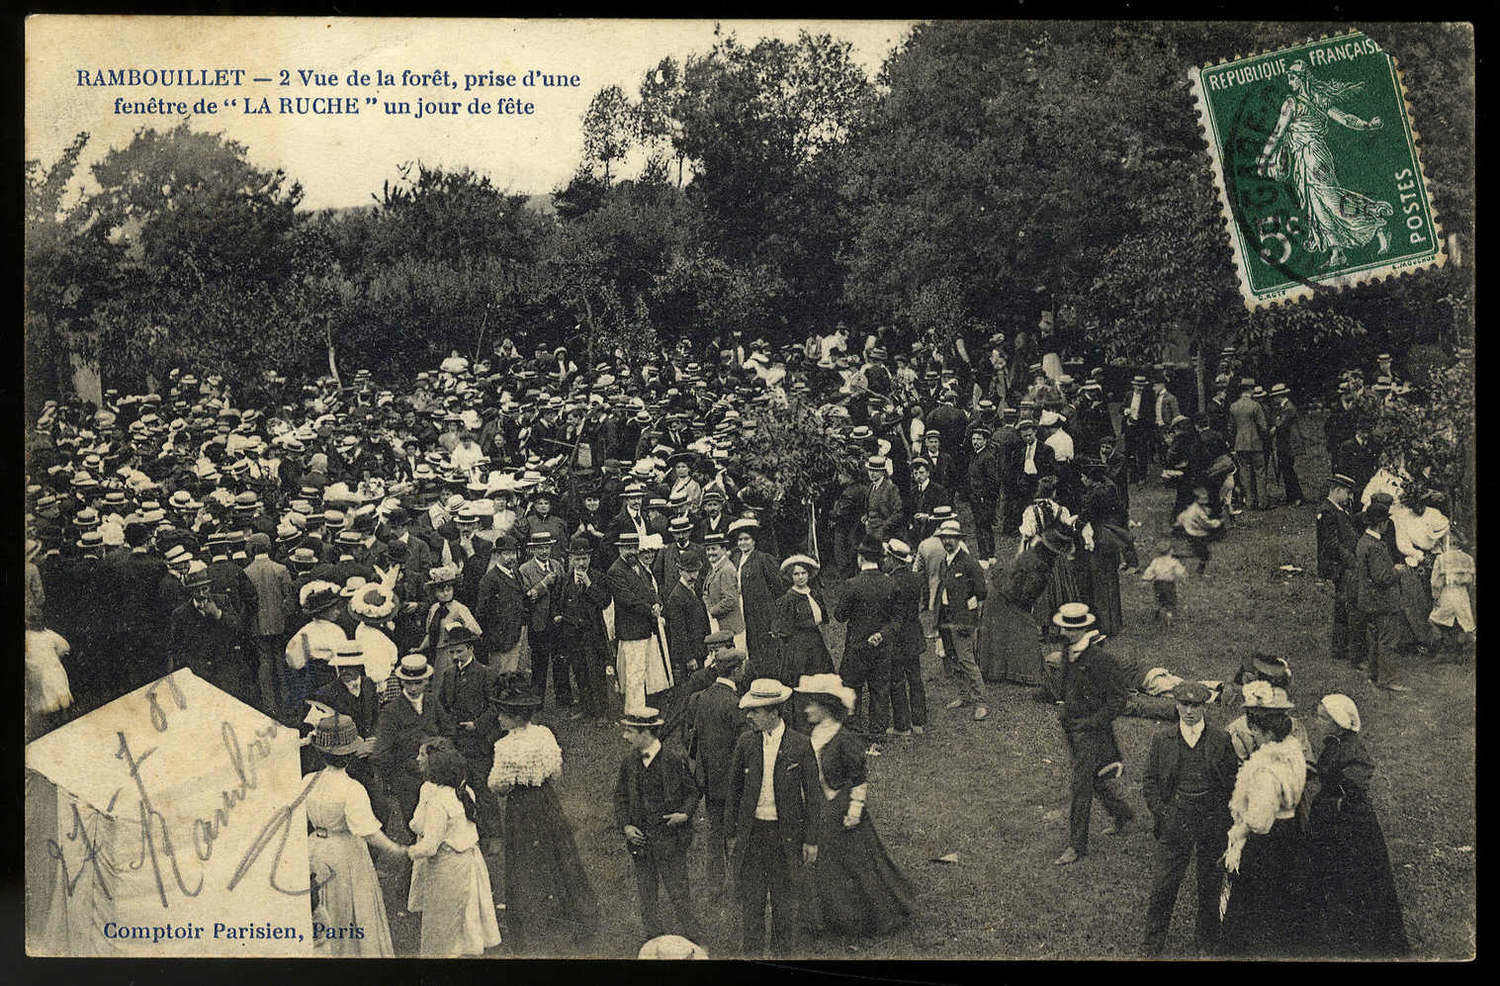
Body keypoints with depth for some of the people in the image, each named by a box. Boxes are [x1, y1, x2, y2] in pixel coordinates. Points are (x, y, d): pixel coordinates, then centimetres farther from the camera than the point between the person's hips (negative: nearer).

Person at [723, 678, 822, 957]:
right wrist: (732, 834, 7)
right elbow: (733, 789, 8)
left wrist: (810, 840, -2)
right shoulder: (745, 742, 0)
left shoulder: (800, 745, -7)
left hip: (787, 833, -2)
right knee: (750, 899, 7)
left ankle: (787, 951, 26)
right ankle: (752, 952, 22)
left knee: (786, 900, 8)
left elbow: (812, 795, -1)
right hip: (751, 829, 2)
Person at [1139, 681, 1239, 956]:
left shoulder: (1221, 740, 2)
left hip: (1213, 820, 0)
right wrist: (1163, 812, -4)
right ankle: (1152, 947, 10)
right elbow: (1149, 783, 8)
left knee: (1210, 887, 8)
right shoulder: (1162, 740, 4)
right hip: (1175, 818, 0)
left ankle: (1207, 945, 24)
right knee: (1162, 886, -2)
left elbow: (1234, 782, 5)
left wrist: (1225, 818, -4)